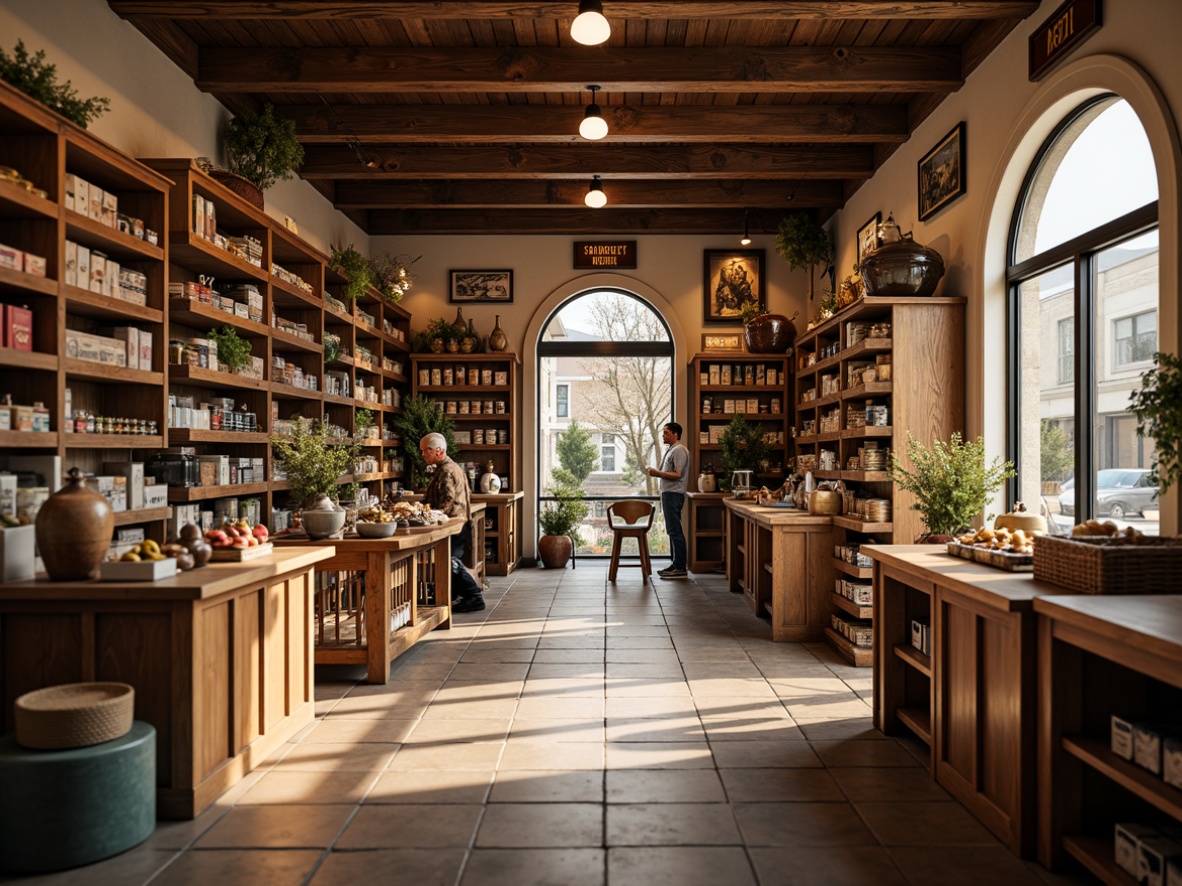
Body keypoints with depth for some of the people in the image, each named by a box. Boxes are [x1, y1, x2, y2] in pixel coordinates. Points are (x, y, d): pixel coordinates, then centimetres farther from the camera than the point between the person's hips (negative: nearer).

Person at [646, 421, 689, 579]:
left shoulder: (679, 451, -13)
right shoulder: (671, 450, 19)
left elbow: (677, 475, -20)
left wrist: (657, 473, -18)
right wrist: (656, 472, 9)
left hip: (674, 494, -11)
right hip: (668, 493, 11)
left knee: (675, 530, -9)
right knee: (672, 530, 13)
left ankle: (680, 568, -7)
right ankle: (676, 564, 18)